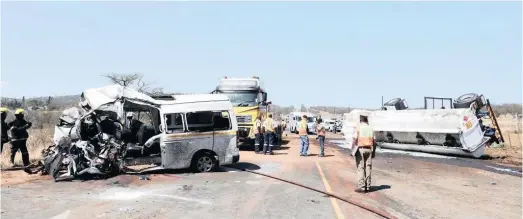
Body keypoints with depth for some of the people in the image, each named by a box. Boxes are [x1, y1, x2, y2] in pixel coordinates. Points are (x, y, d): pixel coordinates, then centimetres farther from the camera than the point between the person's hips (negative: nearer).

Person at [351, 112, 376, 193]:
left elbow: (355, 139, -12)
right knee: (368, 168, 8)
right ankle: (367, 187, 10)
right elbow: (374, 142, 8)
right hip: (368, 149, 4)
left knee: (360, 168, -3)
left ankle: (361, 187, -4)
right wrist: (374, 152, 15)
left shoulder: (358, 127, -5)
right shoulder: (370, 128, 9)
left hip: (360, 149, -4)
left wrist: (352, 150, -7)